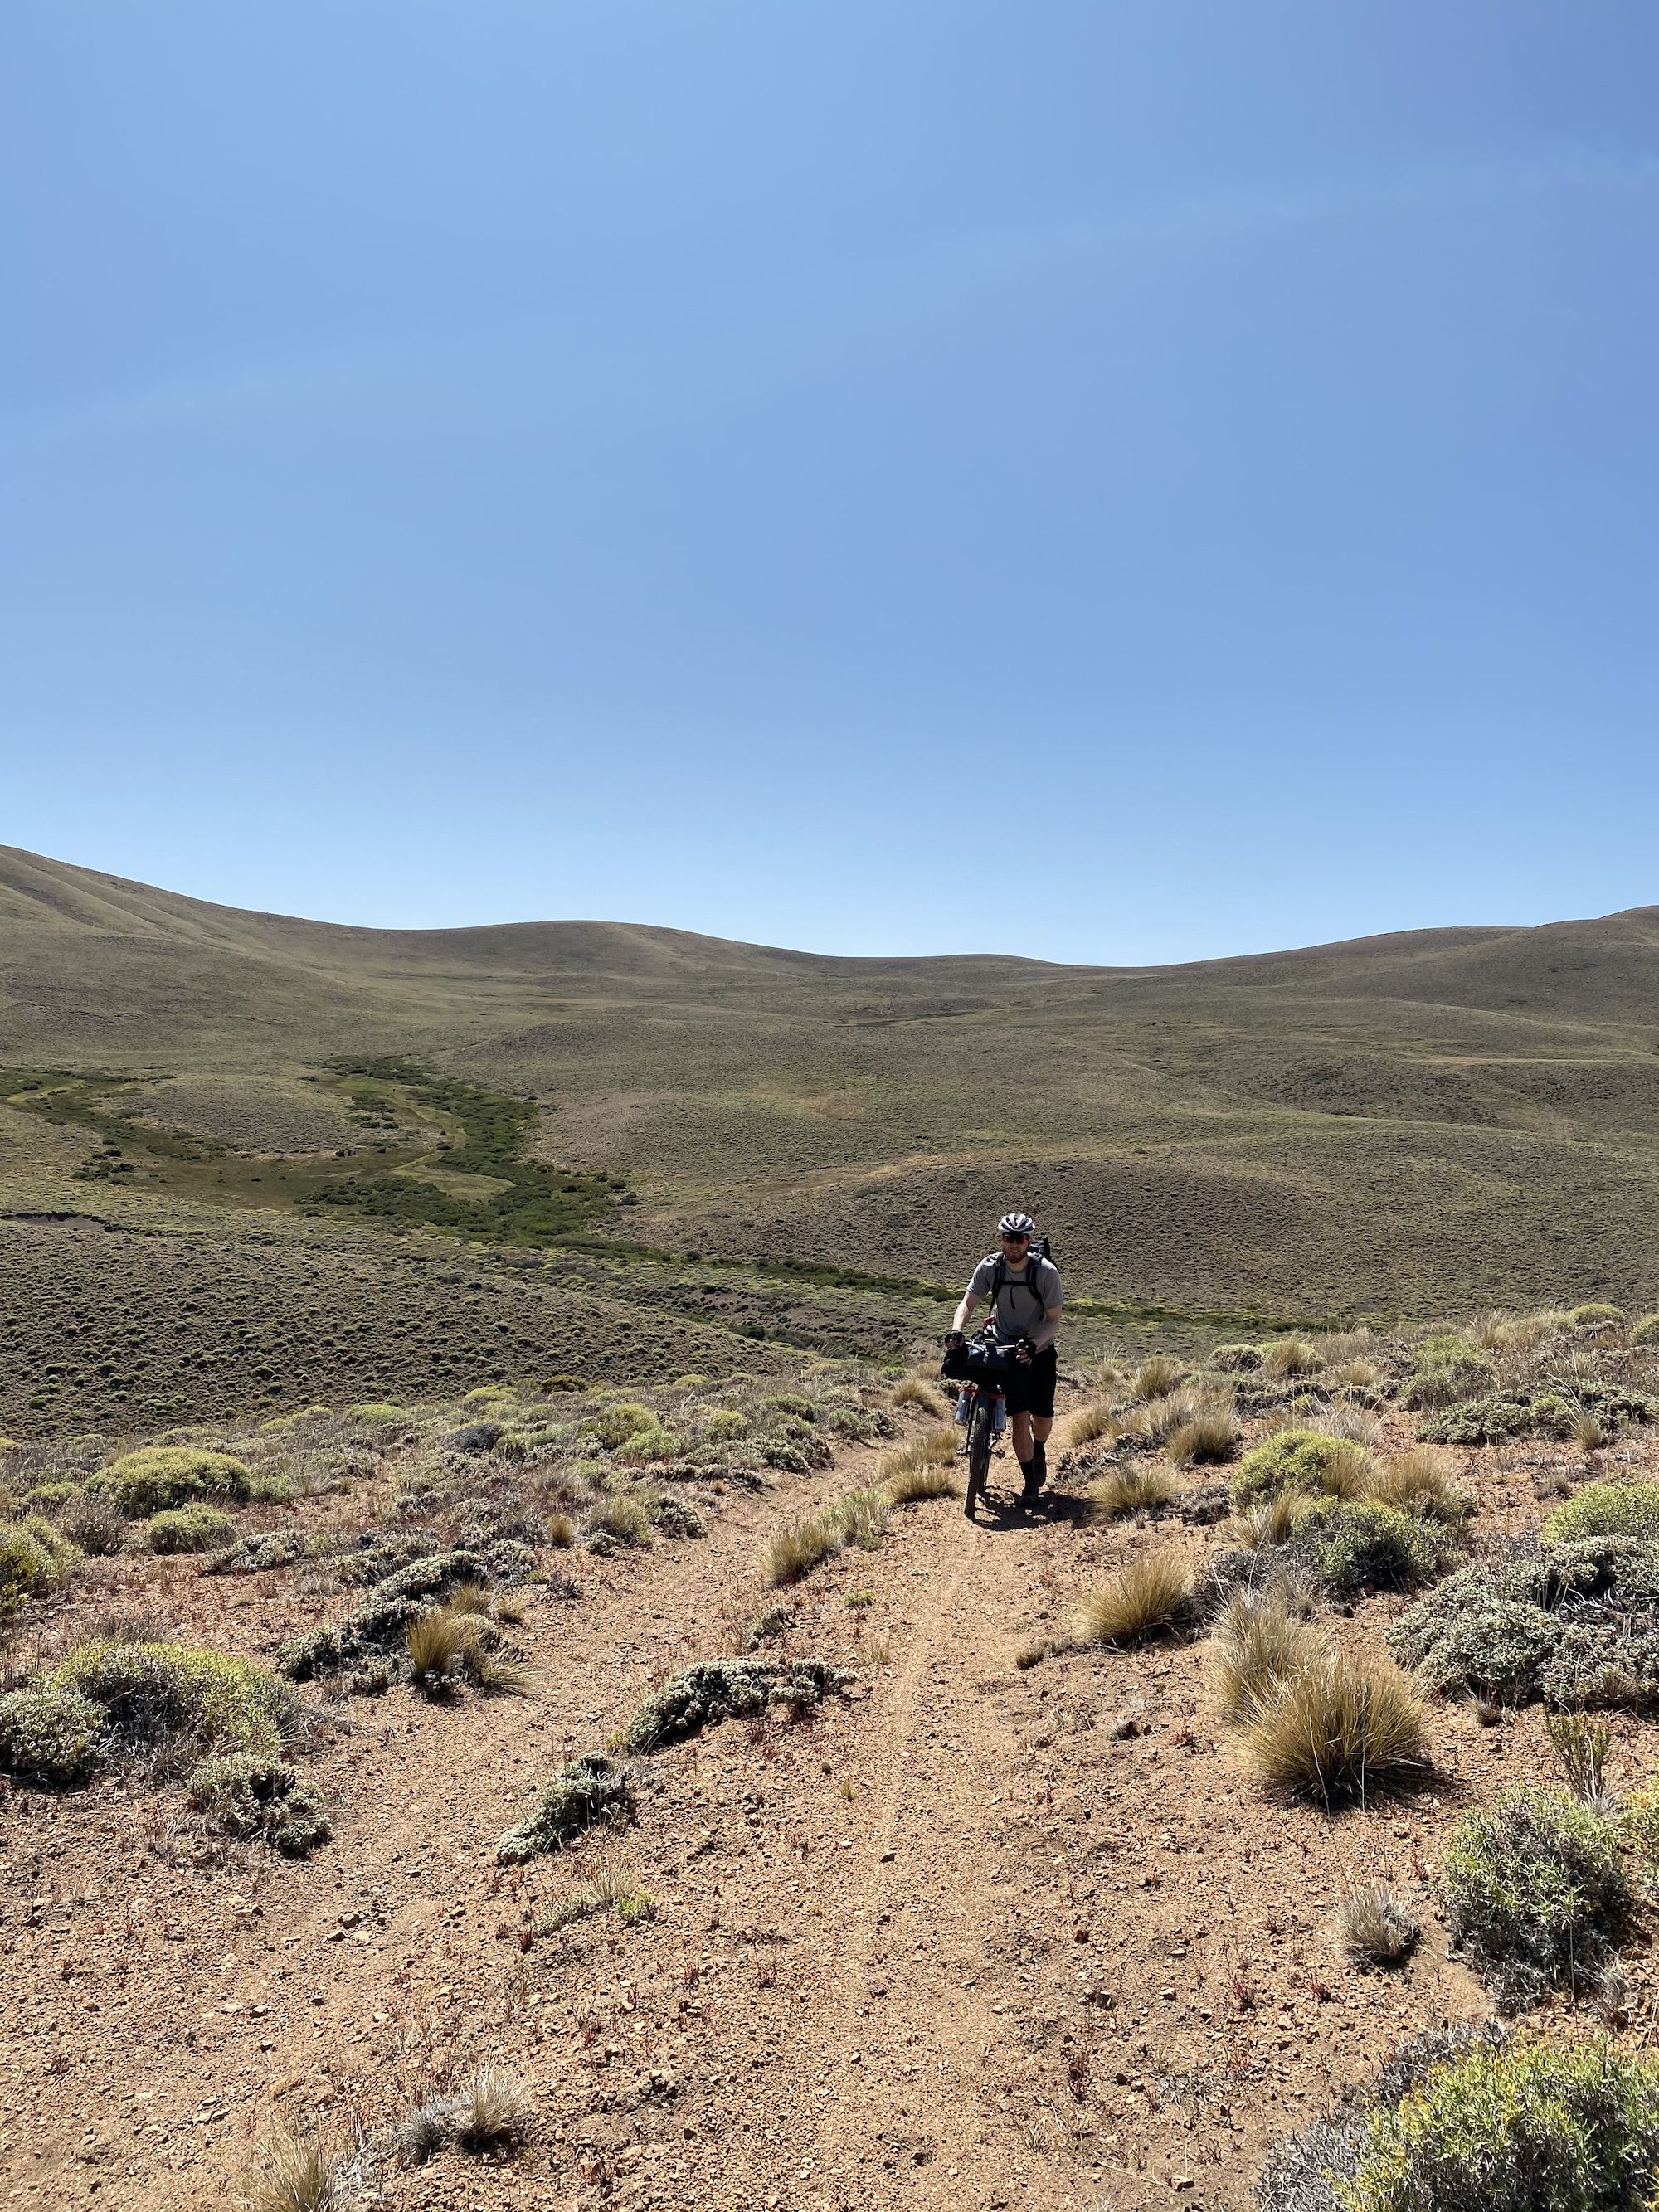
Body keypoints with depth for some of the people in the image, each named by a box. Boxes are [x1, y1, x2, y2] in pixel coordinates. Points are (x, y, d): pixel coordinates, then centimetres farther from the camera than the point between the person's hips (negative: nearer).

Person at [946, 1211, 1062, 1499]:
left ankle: (1038, 1450, 33)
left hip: (1040, 1351, -1)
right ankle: (1029, 1479, 7)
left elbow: (1054, 1320, -16)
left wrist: (1032, 1344, -32)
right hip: (1007, 1350, 1)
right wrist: (957, 1329, -32)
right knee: (1020, 1416, -9)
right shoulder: (989, 1267, -13)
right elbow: (968, 1303, -12)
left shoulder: (1046, 1272, -19)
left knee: (1043, 1416, -3)